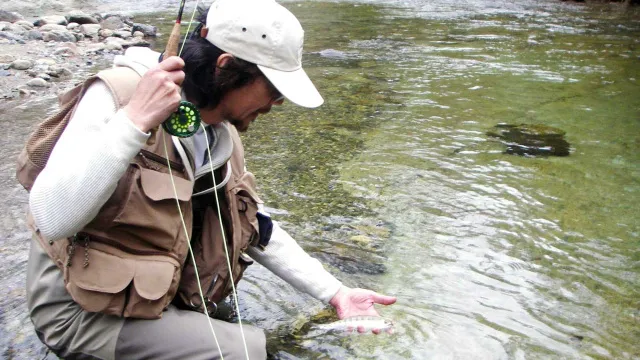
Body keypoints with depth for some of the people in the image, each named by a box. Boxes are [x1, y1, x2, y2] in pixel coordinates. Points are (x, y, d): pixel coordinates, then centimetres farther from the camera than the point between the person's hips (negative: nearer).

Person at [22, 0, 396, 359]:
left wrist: (334, 292, 1)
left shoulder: (224, 133, -2)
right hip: (80, 308, -7)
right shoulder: (119, 96, -23)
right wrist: (135, 120, -39)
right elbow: (51, 220, -33)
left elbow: (258, 229, 5)